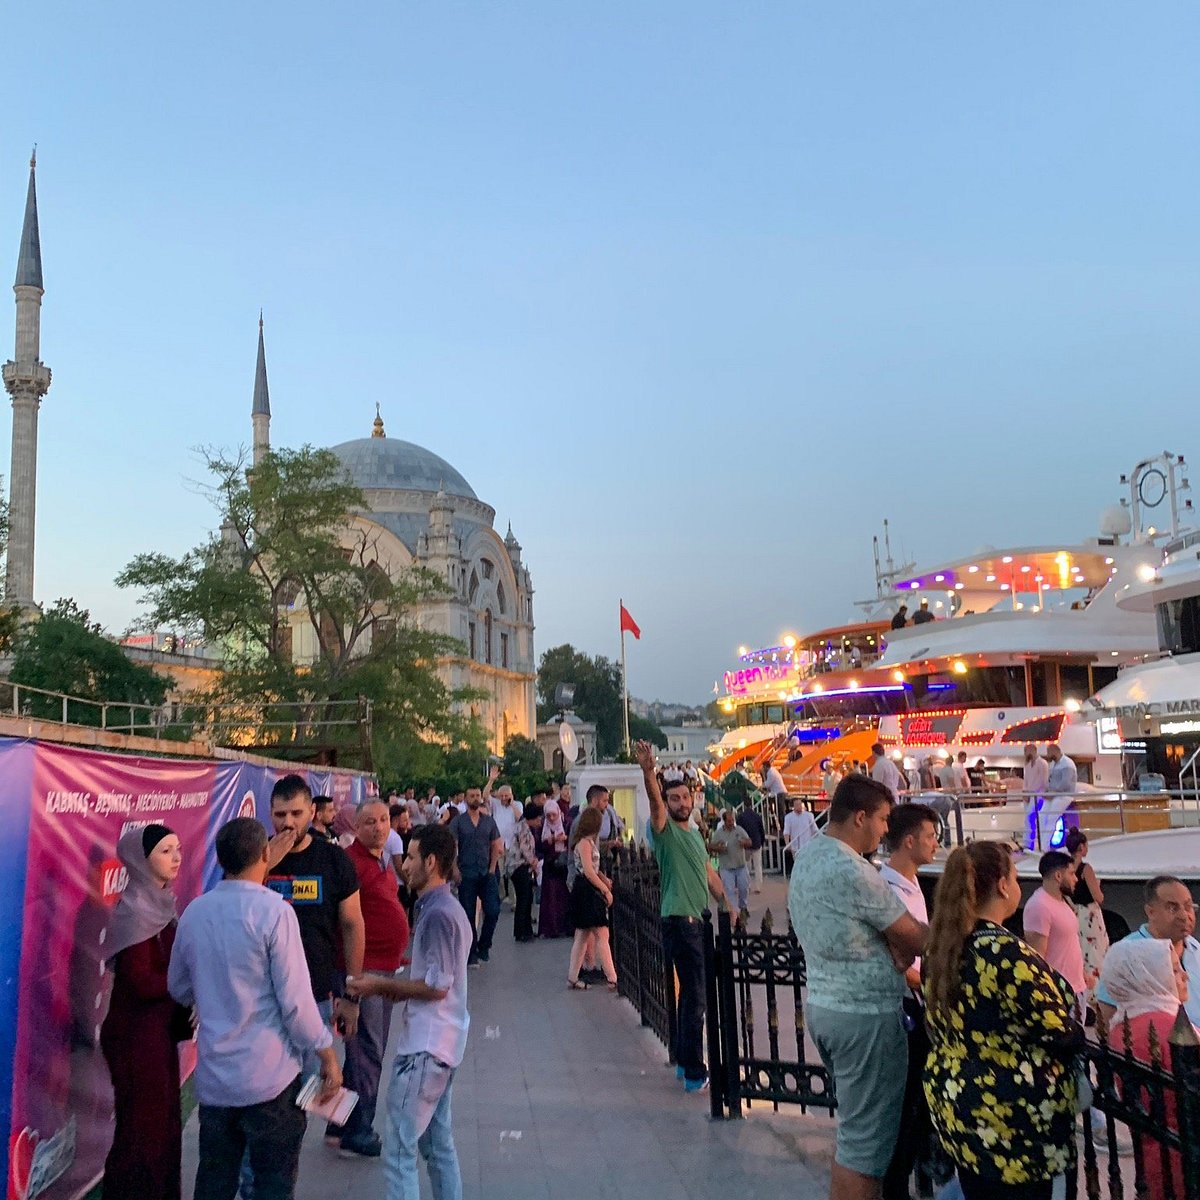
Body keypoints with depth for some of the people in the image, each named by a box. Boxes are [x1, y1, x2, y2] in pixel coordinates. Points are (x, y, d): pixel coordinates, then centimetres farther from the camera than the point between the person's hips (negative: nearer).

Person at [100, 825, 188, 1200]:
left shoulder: (159, 902, 6)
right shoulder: (135, 910, -19)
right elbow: (142, 982, -23)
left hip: (159, 1028, 8)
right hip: (136, 1033, -8)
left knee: (164, 1122, 16)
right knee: (143, 1129, 4)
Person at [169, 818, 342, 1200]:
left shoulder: (194, 912, 1)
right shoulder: (274, 910, -16)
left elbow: (179, 988, 14)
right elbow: (295, 999, -16)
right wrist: (327, 1055, -5)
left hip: (214, 1076, 5)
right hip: (269, 1076, -5)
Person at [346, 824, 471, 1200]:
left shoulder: (438, 914, -20)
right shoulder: (445, 908, 12)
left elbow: (436, 986, -21)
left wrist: (381, 985, -11)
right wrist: (391, 987, 8)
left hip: (425, 1046, -10)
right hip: (441, 1042, 10)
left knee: (399, 1151, -4)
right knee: (438, 1143, 18)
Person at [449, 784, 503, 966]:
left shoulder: (489, 821, 9)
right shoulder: (458, 821, -1)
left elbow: (496, 846, 10)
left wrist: (492, 868, 0)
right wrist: (455, 871, -13)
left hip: (487, 874, 2)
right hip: (467, 874, -2)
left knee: (493, 910, -5)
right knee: (468, 915, 3)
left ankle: (483, 945, 15)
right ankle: (471, 953, 13)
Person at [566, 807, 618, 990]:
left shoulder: (587, 841, 16)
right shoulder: (586, 842, -15)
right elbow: (588, 872, -19)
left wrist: (605, 879, 7)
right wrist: (606, 890, -13)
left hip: (587, 892, 10)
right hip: (586, 891, -10)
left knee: (583, 935, 12)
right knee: (602, 935, -8)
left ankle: (572, 978, 16)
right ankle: (612, 979, -7)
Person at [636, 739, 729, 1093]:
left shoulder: (695, 834, 17)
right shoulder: (665, 829, -7)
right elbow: (654, 801, -27)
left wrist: (726, 904, 20)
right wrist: (648, 771, -43)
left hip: (699, 920, 8)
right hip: (680, 921, -8)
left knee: (691, 994, 16)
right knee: (694, 997, -8)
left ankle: (684, 1061, 27)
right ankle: (694, 1074, -4)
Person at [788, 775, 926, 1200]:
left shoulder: (807, 857, 7)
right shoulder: (853, 872, -22)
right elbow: (915, 936, -13)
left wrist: (892, 949, -3)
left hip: (821, 1001, 9)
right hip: (864, 1013, -9)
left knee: (854, 1124, 22)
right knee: (867, 1141, 1)